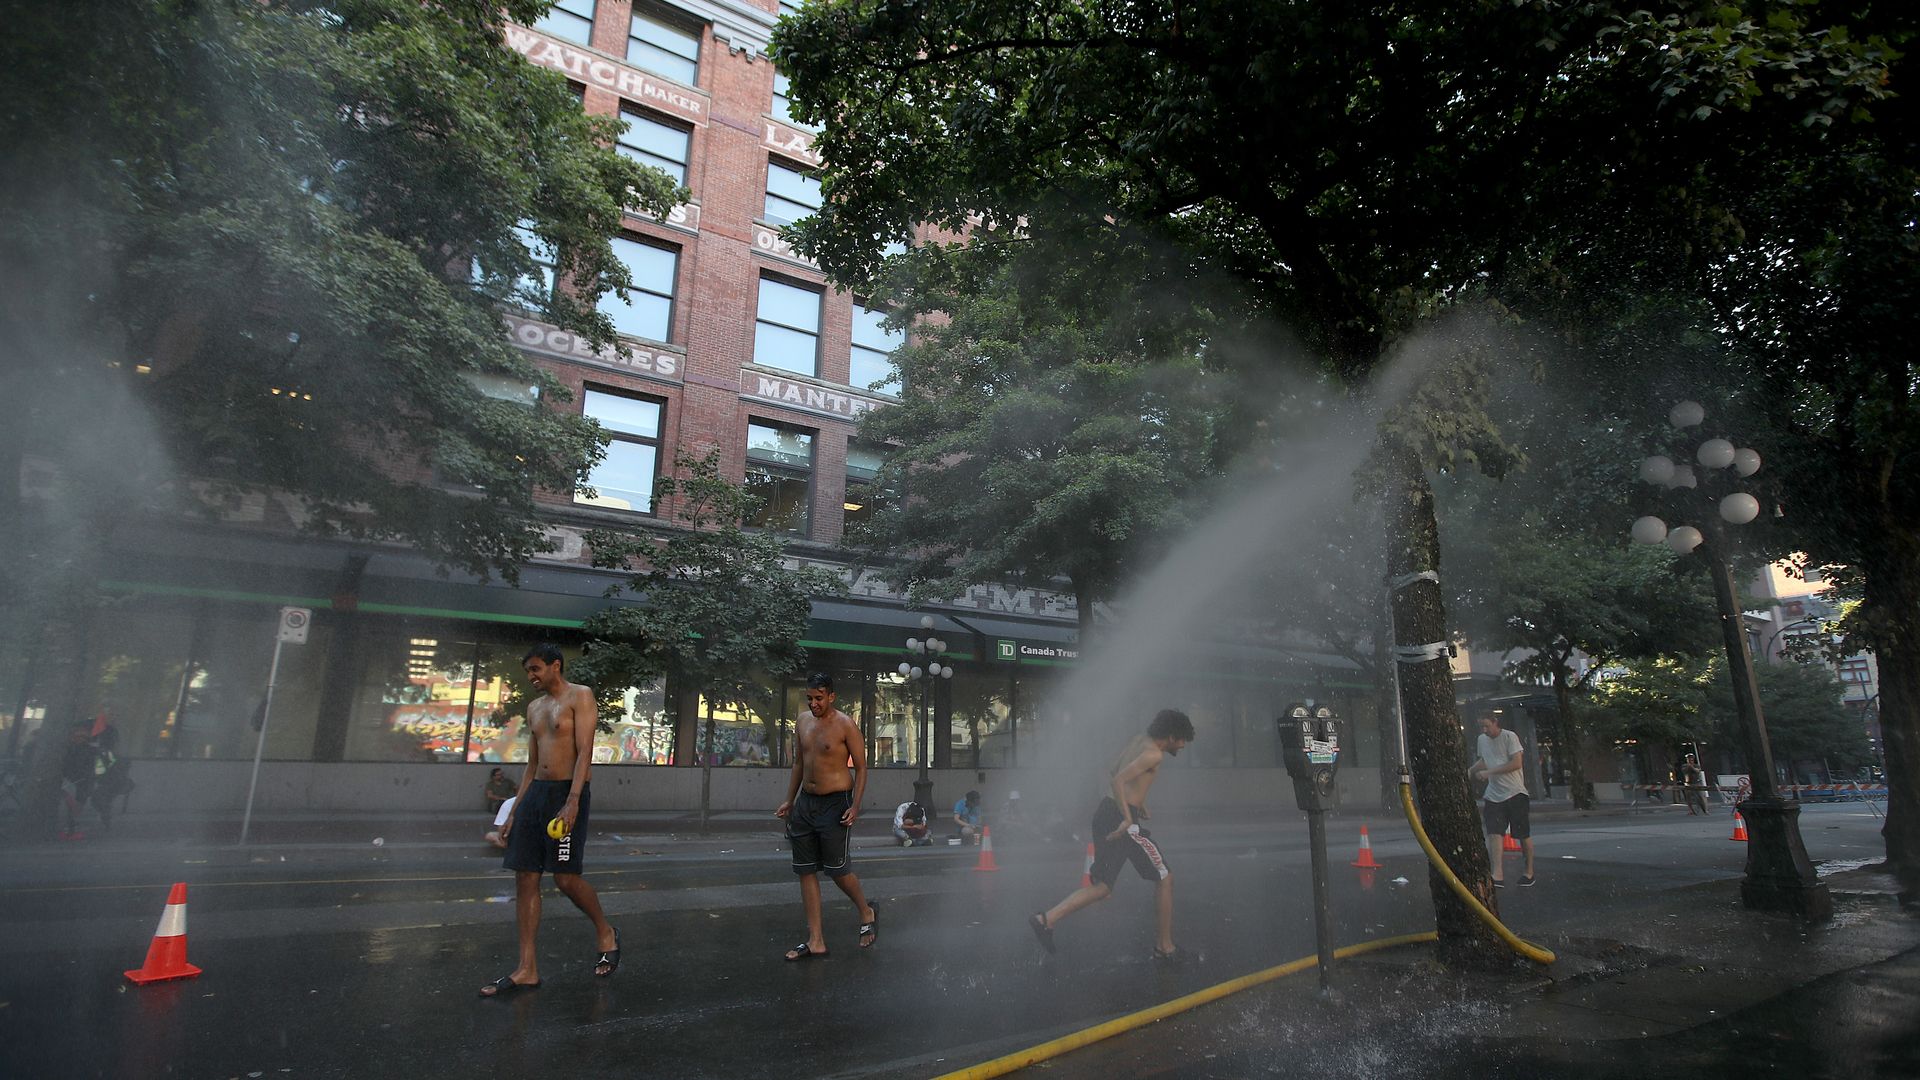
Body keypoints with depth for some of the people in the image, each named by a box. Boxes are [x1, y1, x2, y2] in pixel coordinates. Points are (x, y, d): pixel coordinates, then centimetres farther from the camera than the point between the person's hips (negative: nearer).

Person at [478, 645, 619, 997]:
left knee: (566, 878, -7)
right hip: (535, 792, 8)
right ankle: (527, 969, 10)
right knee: (525, 878, 4)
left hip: (567, 792, -8)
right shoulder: (534, 708, 18)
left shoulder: (580, 696, -5)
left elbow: (584, 752, -14)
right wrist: (514, 812, 16)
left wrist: (572, 802, -24)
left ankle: (606, 933, 18)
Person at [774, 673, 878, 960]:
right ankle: (815, 940, 14)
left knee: (838, 869, -1)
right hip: (805, 803, 7)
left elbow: (861, 767, -9)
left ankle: (867, 914, 26)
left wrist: (855, 806, -18)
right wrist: (789, 801, 16)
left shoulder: (845, 725, -11)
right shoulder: (803, 721, 8)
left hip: (835, 804, -7)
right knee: (806, 871, 6)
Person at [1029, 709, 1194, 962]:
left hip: (1105, 812, 9)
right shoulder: (1153, 754, -11)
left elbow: (1111, 774, 26)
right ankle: (1164, 947, 17)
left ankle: (1046, 919, 0)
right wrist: (1127, 819, -21)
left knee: (1102, 887, 12)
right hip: (1122, 818, -9)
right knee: (1165, 879, 8)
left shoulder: (1136, 741, 16)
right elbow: (1118, 780, -23)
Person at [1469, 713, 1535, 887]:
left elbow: (1516, 763, -17)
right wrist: (1471, 770, 8)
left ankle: (1529, 872, 24)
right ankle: (1497, 876, -15)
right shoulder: (1481, 740, 9)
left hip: (1515, 792, -4)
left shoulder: (1509, 737, -9)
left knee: (1523, 834, 5)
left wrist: (1489, 772, -20)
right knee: (1493, 833, -9)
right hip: (1493, 794, 5)